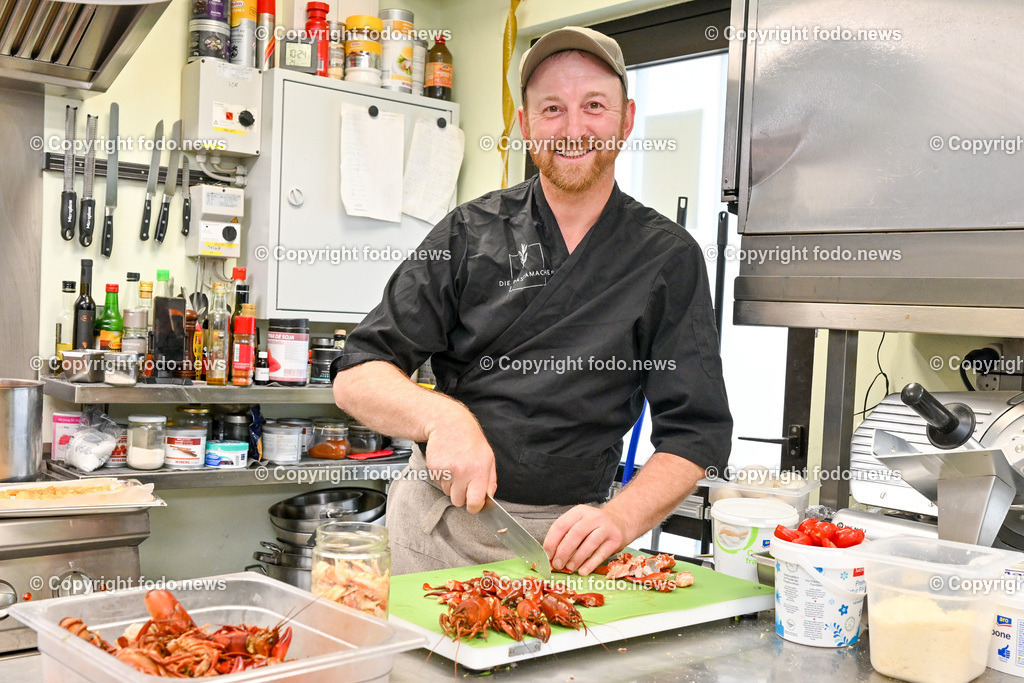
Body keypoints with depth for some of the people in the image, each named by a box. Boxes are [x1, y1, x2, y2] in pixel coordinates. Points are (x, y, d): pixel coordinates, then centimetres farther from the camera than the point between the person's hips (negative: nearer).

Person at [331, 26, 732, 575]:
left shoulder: (669, 257, 1)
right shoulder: (471, 234, 1)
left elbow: (696, 432, -2)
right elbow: (356, 376, -1)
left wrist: (620, 519, -19)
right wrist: (441, 416, -21)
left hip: (566, 536, 0)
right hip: (436, 525, 0)